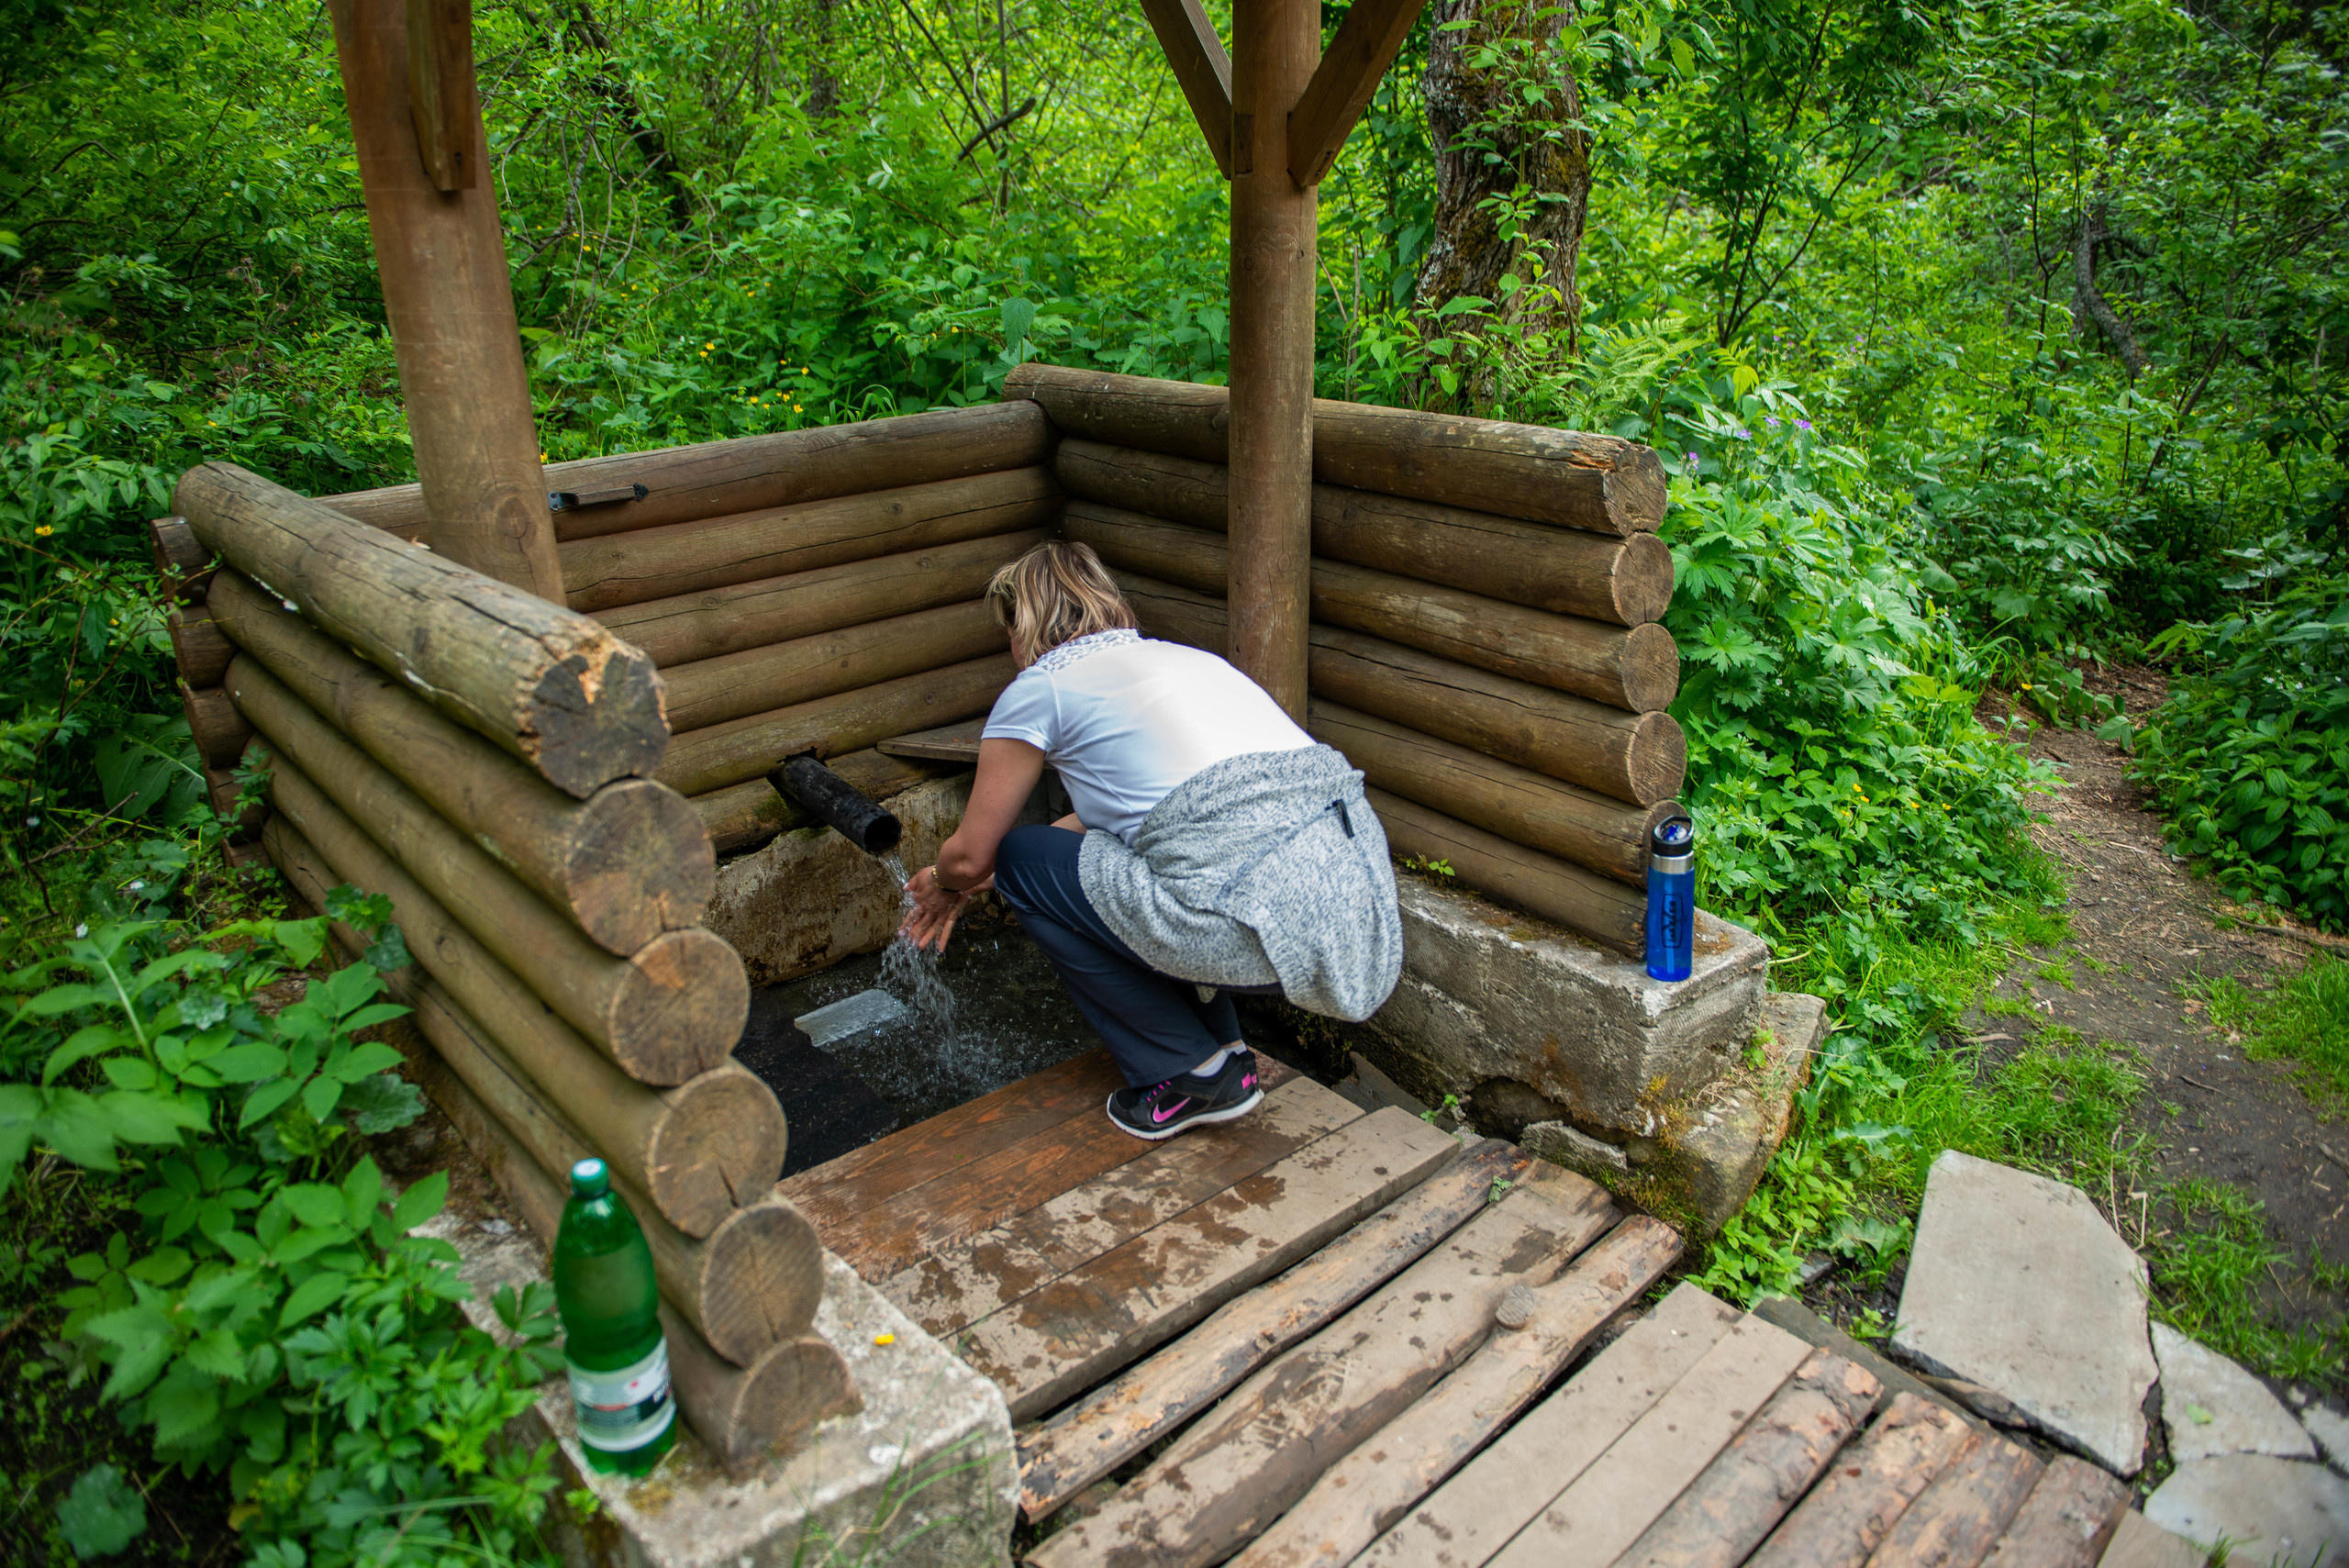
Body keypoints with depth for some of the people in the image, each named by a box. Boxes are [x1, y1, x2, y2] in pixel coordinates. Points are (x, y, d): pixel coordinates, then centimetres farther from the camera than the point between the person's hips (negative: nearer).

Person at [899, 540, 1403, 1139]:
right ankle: (1223, 1049, 25)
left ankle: (1191, 1075, 13)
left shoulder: (1040, 687, 7)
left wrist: (941, 881, 41)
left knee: (1021, 859, 13)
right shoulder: (1180, 656, 29)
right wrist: (971, 884, 47)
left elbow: (971, 854, 16)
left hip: (1269, 924, -8)